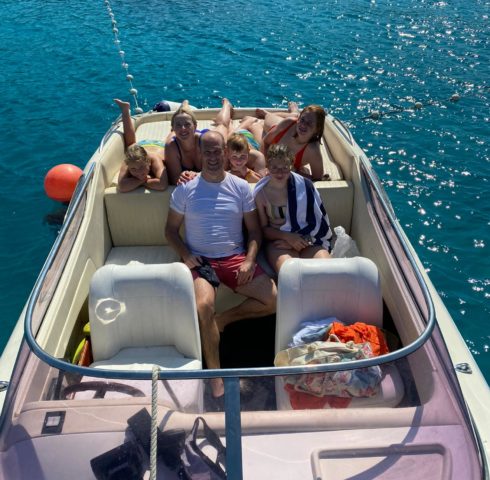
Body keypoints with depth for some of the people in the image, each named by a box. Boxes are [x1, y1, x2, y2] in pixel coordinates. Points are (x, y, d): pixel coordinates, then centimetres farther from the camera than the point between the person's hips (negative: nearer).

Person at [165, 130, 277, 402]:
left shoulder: (241, 187, 7)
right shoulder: (185, 189, 5)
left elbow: (254, 230, 10)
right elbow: (171, 230, 10)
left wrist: (249, 260, -7)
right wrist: (185, 255, -9)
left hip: (235, 258, 3)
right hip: (200, 260, -2)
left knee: (275, 300, -15)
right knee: (204, 304, -32)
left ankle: (224, 318, 4)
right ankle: (215, 374, -18)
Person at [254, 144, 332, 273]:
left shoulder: (305, 185, -2)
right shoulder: (260, 193, -3)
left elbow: (318, 222, 3)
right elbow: (263, 228, 3)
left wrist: (302, 239, -9)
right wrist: (288, 237, -13)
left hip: (308, 239, 2)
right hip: (278, 241, -1)